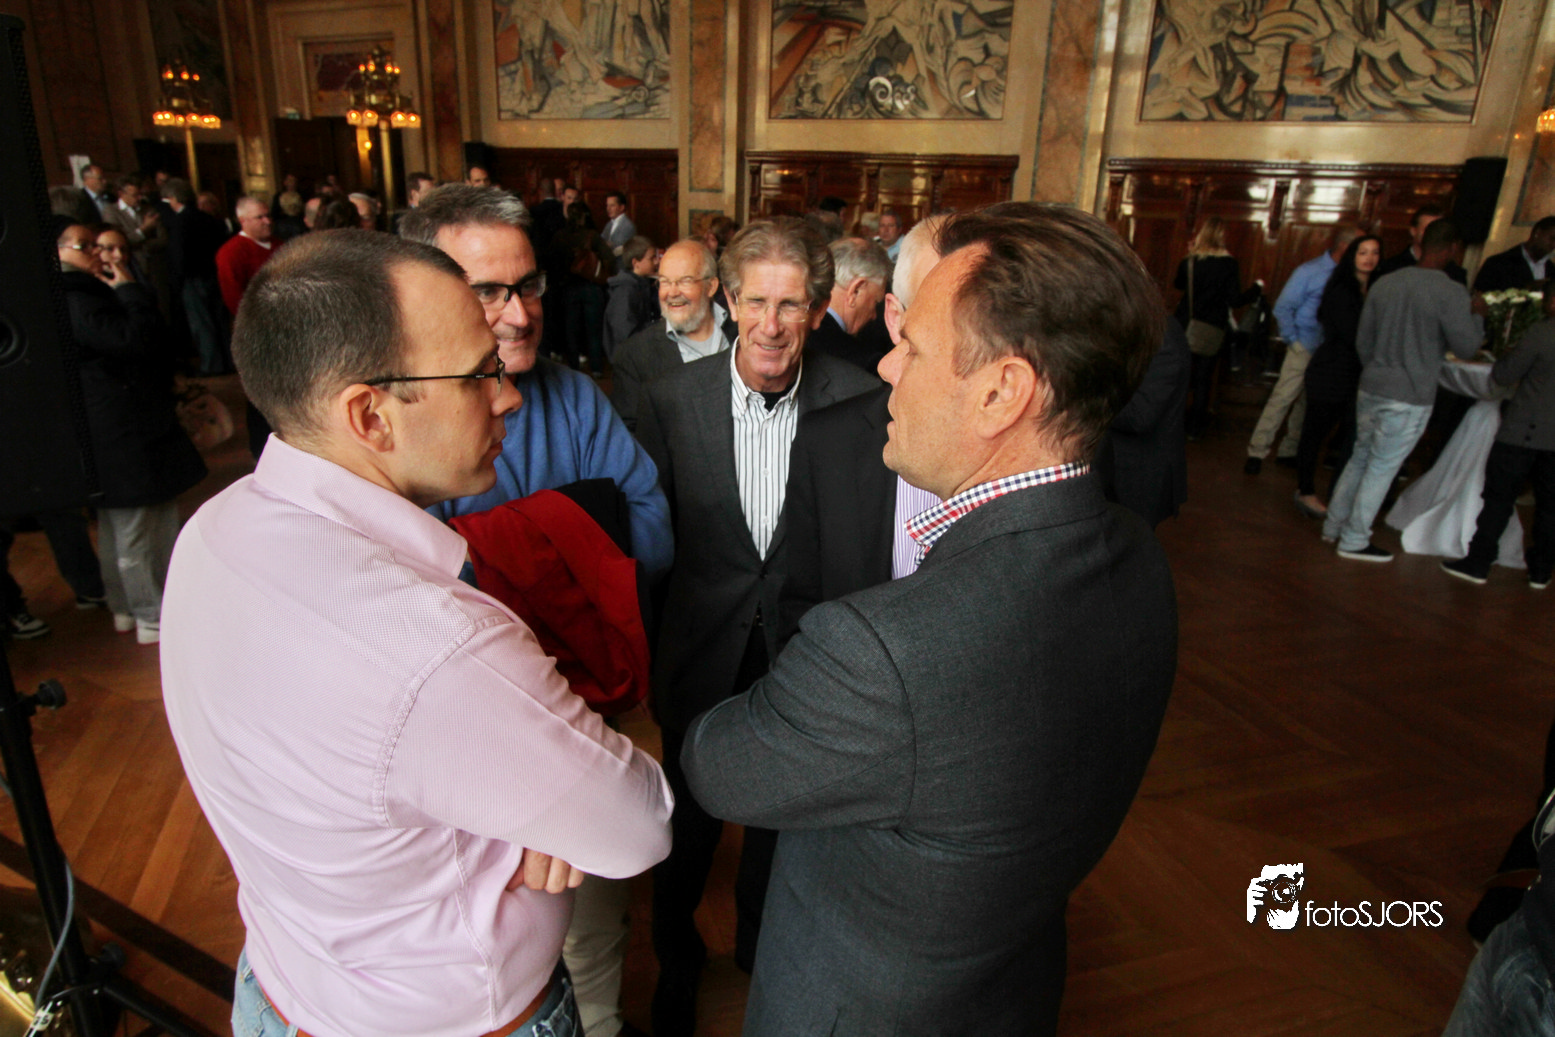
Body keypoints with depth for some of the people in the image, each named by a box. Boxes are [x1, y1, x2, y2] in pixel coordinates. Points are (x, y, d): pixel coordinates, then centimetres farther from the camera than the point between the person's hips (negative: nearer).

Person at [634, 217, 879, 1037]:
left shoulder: (856, 400, -13)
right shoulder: (671, 399, -12)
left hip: (803, 653, 1)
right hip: (700, 654, 0)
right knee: (690, 821, 20)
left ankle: (758, 939, 55)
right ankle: (676, 959, 51)